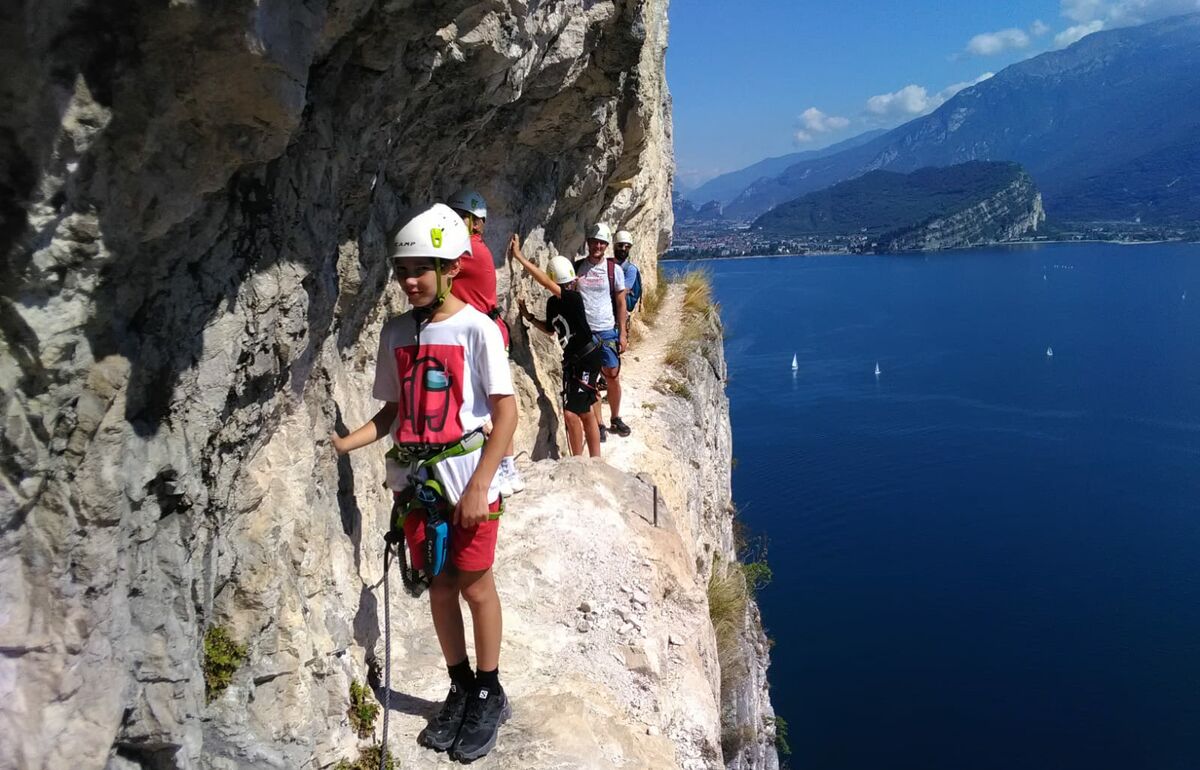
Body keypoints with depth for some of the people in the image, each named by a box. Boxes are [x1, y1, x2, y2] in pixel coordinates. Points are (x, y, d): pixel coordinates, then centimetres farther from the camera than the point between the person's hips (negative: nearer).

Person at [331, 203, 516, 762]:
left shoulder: (476, 329, -11)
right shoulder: (396, 332, 5)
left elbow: (506, 410, -11)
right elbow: (393, 411, 11)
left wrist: (479, 484, -16)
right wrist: (345, 444, -4)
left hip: (468, 479, -5)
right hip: (416, 478, 5)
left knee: (474, 586, 5)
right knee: (438, 587, 14)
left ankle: (489, 695, 24)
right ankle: (461, 690, 32)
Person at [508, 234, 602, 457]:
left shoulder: (574, 298, -21)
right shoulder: (552, 303, 2)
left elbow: (545, 282, -34)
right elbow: (551, 329, 19)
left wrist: (519, 256, -35)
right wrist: (529, 317, 5)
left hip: (587, 359, -8)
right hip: (571, 359, 8)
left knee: (571, 413, -13)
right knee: (584, 412, 16)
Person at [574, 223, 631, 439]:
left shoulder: (614, 270, 1)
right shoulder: (576, 268, 4)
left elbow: (621, 303, 3)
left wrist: (622, 333, -2)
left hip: (607, 331, -1)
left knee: (613, 377, 4)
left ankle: (615, 419, 21)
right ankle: (599, 424, 11)